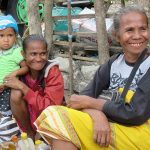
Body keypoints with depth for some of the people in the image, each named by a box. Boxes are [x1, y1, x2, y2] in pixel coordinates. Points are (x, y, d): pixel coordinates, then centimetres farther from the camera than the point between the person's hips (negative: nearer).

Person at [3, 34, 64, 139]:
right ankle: (29, 134, -5)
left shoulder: (53, 72, -19)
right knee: (16, 93, -21)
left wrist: (23, 87, -29)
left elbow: (51, 107, -28)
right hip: (29, 116, 3)